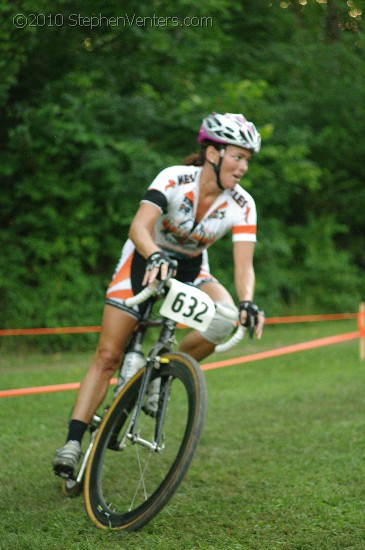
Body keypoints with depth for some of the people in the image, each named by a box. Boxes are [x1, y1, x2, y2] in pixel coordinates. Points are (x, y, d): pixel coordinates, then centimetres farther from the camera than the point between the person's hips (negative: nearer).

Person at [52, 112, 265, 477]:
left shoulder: (242, 206, -18)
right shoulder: (175, 179, -27)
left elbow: (243, 263, -25)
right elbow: (139, 226, -40)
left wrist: (247, 302, -45)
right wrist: (156, 257, -61)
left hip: (190, 269, 3)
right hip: (146, 260, -3)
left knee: (223, 317, -29)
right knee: (108, 356, -11)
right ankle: (72, 443, -9)